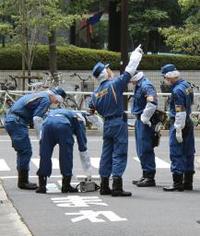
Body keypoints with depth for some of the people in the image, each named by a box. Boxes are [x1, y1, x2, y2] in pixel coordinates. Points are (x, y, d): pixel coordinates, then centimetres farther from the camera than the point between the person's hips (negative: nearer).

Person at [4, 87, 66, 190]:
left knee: (22, 152, 15)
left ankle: (23, 180, 19)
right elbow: (37, 119, -18)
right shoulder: (46, 99, -10)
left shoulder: (39, 95, 21)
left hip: (10, 120, 10)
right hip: (17, 122, -10)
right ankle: (23, 182, -3)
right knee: (26, 151, -6)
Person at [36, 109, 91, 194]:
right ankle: (66, 185, 15)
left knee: (44, 155, 12)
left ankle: (42, 185, 13)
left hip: (47, 123, 4)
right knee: (66, 156, 11)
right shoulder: (79, 118, 30)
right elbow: (82, 143, 26)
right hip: (63, 126, -4)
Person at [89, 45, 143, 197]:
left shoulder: (96, 92, 7)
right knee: (119, 154, -5)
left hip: (107, 124, 6)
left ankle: (104, 186, 16)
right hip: (119, 123, -6)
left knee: (107, 154, 13)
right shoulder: (115, 84, -12)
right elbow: (129, 71, -7)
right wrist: (137, 53, 6)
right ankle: (117, 187, -9)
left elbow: (93, 110, 14)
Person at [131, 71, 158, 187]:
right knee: (141, 151, 16)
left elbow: (152, 103, -30)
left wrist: (145, 118, -22)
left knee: (145, 150, -7)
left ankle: (150, 177, -3)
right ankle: (146, 175, 24)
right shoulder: (139, 85, 15)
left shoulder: (146, 86, -18)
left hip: (145, 122, -10)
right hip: (140, 121, 10)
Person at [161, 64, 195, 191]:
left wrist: (178, 130, -19)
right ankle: (188, 182, 19)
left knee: (176, 154, -4)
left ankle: (178, 183, -2)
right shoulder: (187, 85, 7)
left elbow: (180, 112, -22)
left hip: (179, 123, -9)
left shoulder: (177, 90, -20)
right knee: (188, 153, 12)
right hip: (188, 122, 9)